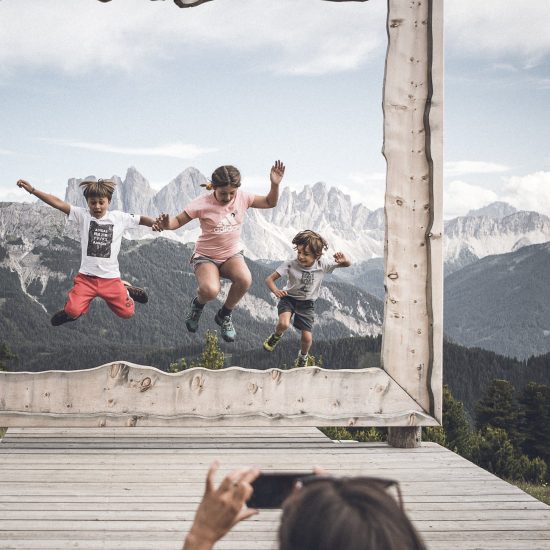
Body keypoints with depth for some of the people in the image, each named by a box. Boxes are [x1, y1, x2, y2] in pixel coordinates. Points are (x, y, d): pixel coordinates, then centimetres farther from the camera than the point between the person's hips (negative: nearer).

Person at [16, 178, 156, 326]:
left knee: (126, 313, 1)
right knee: (73, 312, -19)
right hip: (86, 277, -1)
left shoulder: (119, 217, -1)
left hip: (111, 278, 1)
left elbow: (141, 219, -2)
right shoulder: (82, 215, -5)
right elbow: (58, 203, -13)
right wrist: (32, 190, -21)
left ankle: (124, 289, 31)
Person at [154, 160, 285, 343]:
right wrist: (166, 224, -36)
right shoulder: (202, 203, -17)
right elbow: (178, 221, -13)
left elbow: (270, 203, 5)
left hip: (232, 254, 3)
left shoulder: (242, 197, -6)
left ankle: (224, 315, -1)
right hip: (206, 256, -3)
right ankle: (197, 305, 8)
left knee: (244, 280, -32)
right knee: (210, 290, -35)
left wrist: (275, 184, -14)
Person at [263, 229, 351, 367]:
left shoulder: (322, 265, -18)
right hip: (289, 298, -1)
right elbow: (270, 279, -19)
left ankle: (303, 356, 36)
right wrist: (276, 291, -41)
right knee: (283, 324, -30)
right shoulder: (291, 264, -22)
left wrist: (344, 260, -37)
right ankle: (276, 336, 9)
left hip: (307, 303, 2)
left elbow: (347, 264, -11)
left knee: (307, 337, -1)